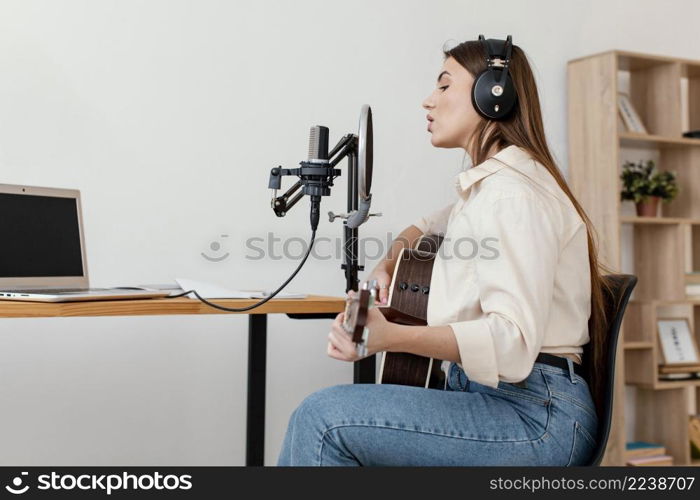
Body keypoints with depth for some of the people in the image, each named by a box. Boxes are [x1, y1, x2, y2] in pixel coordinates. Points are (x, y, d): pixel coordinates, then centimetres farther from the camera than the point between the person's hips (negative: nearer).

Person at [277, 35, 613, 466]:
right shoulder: (486, 186, 17)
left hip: (536, 414, -9)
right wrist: (390, 261, 17)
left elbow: (513, 341, -25)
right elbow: (430, 225, 39)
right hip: (487, 395, 9)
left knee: (323, 417, -21)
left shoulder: (513, 191, -14)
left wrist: (393, 336, -37)